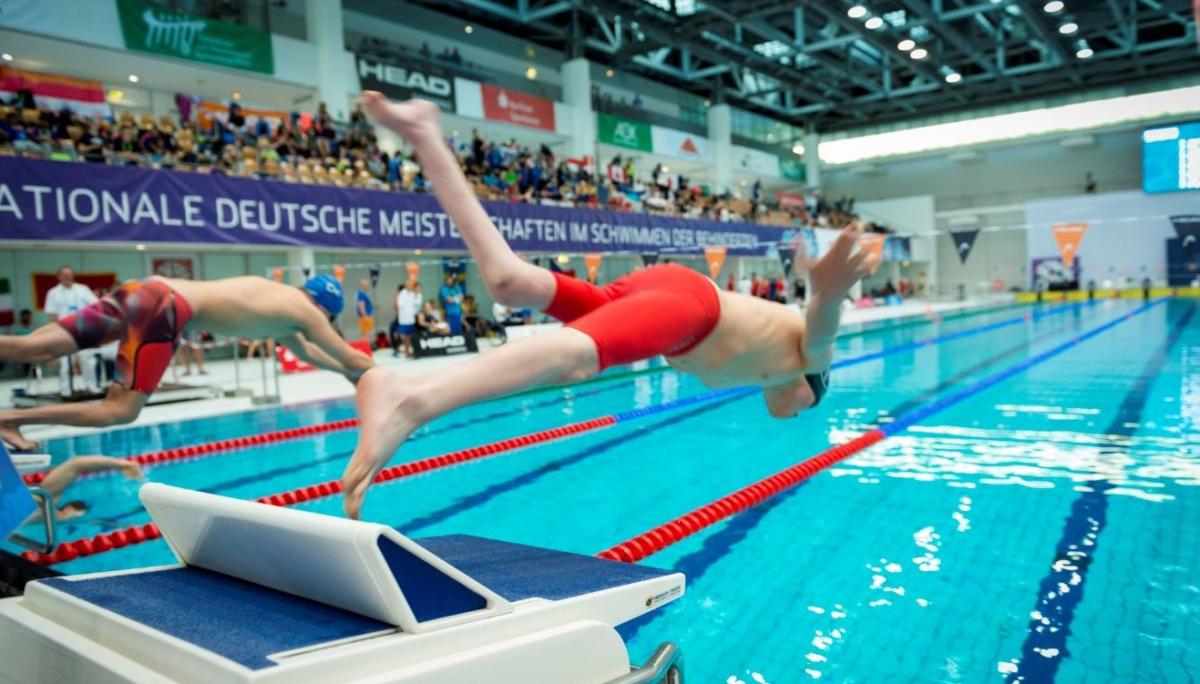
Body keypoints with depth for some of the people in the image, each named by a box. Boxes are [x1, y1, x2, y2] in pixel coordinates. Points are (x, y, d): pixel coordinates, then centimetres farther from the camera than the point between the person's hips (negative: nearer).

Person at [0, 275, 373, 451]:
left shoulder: (278, 298, 26)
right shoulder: (304, 310, 2)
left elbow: (304, 350, 42)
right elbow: (354, 360, 7)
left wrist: (346, 371, 44)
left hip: (148, 289, 8)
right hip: (166, 307, -8)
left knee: (34, 349, 2)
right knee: (119, 411, -5)